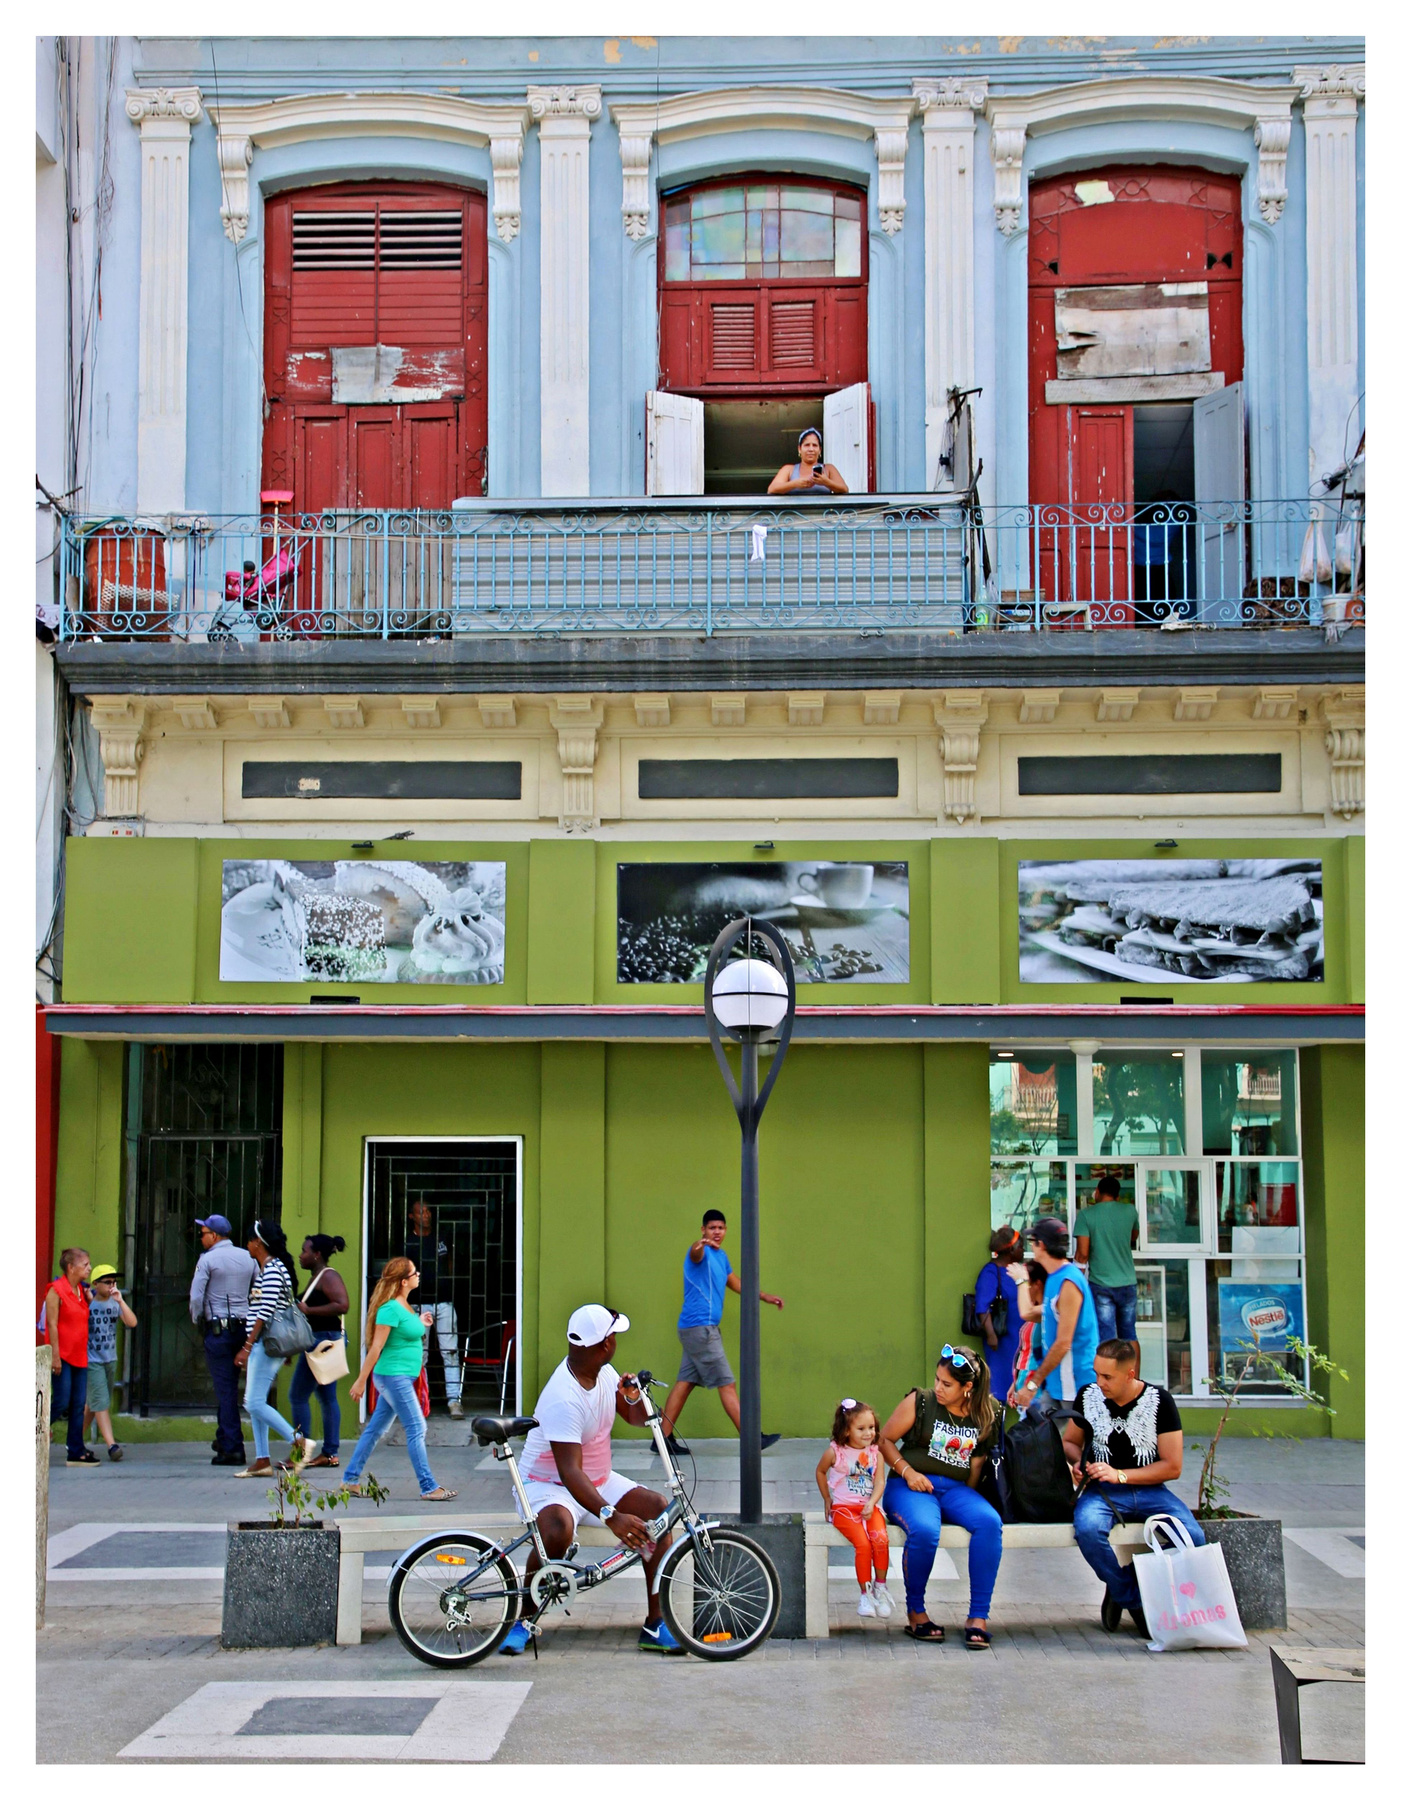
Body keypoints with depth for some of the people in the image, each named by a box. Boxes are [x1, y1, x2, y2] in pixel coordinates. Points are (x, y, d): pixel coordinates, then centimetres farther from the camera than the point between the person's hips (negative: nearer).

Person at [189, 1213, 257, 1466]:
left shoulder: (208, 1259, -7)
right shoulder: (248, 1258, 9)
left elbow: (196, 1297, -11)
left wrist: (197, 1321, 6)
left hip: (217, 1329, -5)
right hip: (244, 1328, 5)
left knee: (225, 1389, -4)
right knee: (229, 1386, 17)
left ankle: (232, 1449, -6)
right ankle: (223, 1439, 23)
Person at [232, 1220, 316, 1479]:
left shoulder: (271, 1270, -15)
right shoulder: (268, 1268, 16)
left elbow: (265, 1313, -20)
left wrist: (247, 1346, -20)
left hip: (266, 1344, -10)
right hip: (264, 1345, 10)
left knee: (255, 1403, -10)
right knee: (253, 1402, 9)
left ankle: (299, 1441, -7)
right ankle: (262, 1460, 10)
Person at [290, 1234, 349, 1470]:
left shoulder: (328, 1277, -14)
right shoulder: (317, 1277, 17)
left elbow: (342, 1305, -26)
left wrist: (308, 1310, -23)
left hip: (324, 1341, -11)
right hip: (321, 1341, 11)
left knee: (298, 1396, -9)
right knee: (327, 1397, 10)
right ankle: (330, 1453, 11)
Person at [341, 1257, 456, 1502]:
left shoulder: (403, 1306, 11)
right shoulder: (390, 1308, -17)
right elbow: (376, 1347, -18)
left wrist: (419, 1324, 11)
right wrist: (361, 1380, -16)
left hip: (401, 1378, 10)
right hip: (393, 1375, -10)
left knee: (376, 1428, 13)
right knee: (416, 1429, -6)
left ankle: (350, 1480, 19)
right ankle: (428, 1487, -3)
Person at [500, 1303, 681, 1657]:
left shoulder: (604, 1373, -2)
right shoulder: (562, 1398, -29)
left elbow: (638, 1419, 9)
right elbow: (570, 1471, -37)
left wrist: (634, 1398, -16)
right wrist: (611, 1517, -48)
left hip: (599, 1480, 8)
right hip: (549, 1485, -8)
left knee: (657, 1508, -14)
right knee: (558, 1532, -39)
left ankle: (655, 1624, -10)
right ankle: (524, 1619, -13)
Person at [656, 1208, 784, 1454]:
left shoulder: (720, 1256, 18)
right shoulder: (701, 1253, -13)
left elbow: (736, 1284, 30)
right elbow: (695, 1255, -38)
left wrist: (766, 1297, 27)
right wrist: (701, 1245, -62)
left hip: (702, 1329, 9)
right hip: (700, 1327, -9)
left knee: (685, 1382, 8)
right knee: (726, 1384, -7)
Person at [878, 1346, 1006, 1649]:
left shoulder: (989, 1413, 4)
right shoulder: (920, 1402, -1)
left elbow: (979, 1462, 13)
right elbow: (885, 1439, 5)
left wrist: (970, 1497, 1)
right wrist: (907, 1471, -8)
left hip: (956, 1488, 2)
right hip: (913, 1485, -2)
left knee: (989, 1522, -31)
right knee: (924, 1530, -37)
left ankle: (978, 1617, -23)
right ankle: (914, 1612, -12)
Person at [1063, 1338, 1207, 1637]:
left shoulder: (1159, 1400, -5)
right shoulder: (1088, 1396, 1)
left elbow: (1172, 1467, -5)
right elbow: (1069, 1442, 18)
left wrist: (1120, 1475, -13)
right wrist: (1079, 1462, -6)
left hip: (1148, 1489, 0)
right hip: (1102, 1490, 0)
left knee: (1193, 1537, -28)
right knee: (1088, 1528, -36)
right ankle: (1134, 1600, -8)